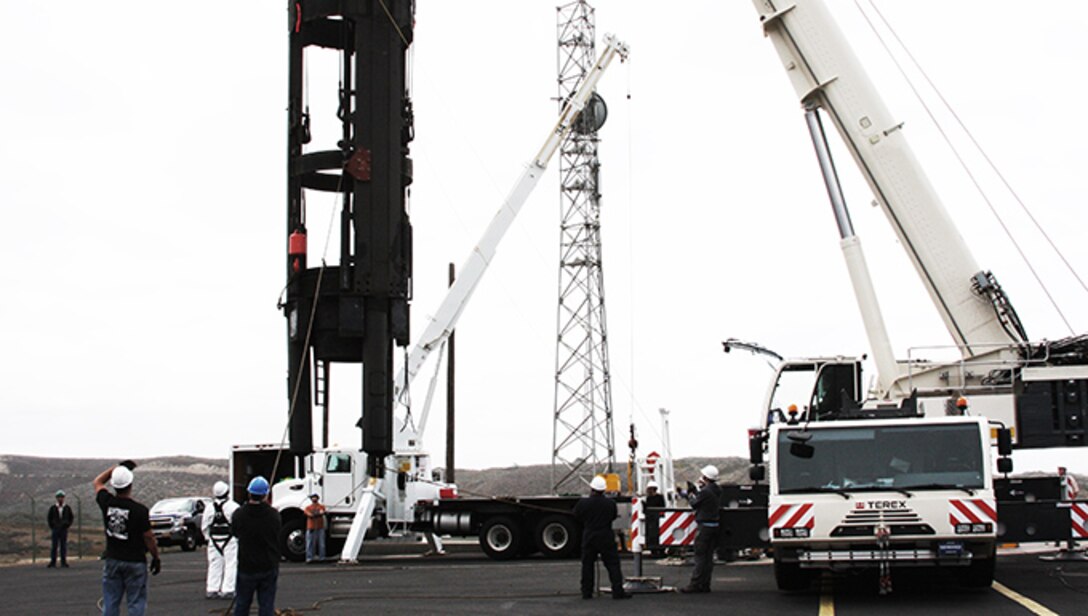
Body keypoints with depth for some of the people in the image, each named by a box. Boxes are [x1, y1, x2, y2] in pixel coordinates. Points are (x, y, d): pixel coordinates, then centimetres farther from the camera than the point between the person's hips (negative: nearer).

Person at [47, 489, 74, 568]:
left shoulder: (67, 508, 4)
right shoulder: (52, 508, 2)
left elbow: (71, 518, 11)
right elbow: (48, 518, 9)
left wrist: (68, 526, 0)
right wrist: (52, 527, 2)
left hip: (64, 530, 0)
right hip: (55, 530, 0)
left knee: (63, 546, 1)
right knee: (54, 546, -3)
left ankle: (63, 562, 4)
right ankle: (53, 562, -2)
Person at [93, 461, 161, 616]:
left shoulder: (107, 503, -7)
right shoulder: (139, 510, -18)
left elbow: (98, 482, 14)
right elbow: (148, 537, -10)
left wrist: (117, 467, 12)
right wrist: (156, 558, 3)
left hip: (112, 560, 4)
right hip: (135, 562, -4)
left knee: (110, 603, 10)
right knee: (136, 602, 3)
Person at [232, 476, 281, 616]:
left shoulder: (239, 514, -13)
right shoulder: (273, 514, -12)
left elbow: (235, 532, 4)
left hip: (246, 567, 0)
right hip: (269, 568, 0)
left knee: (242, 604, 15)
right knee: (267, 605, 6)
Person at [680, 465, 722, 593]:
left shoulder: (705, 491, -17)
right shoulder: (717, 491, 11)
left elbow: (694, 504, -6)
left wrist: (690, 494, 12)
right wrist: (695, 491, 22)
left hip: (705, 526, -9)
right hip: (715, 525, 9)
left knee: (700, 556, -6)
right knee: (708, 556, 10)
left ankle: (695, 584, -5)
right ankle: (705, 585, 13)